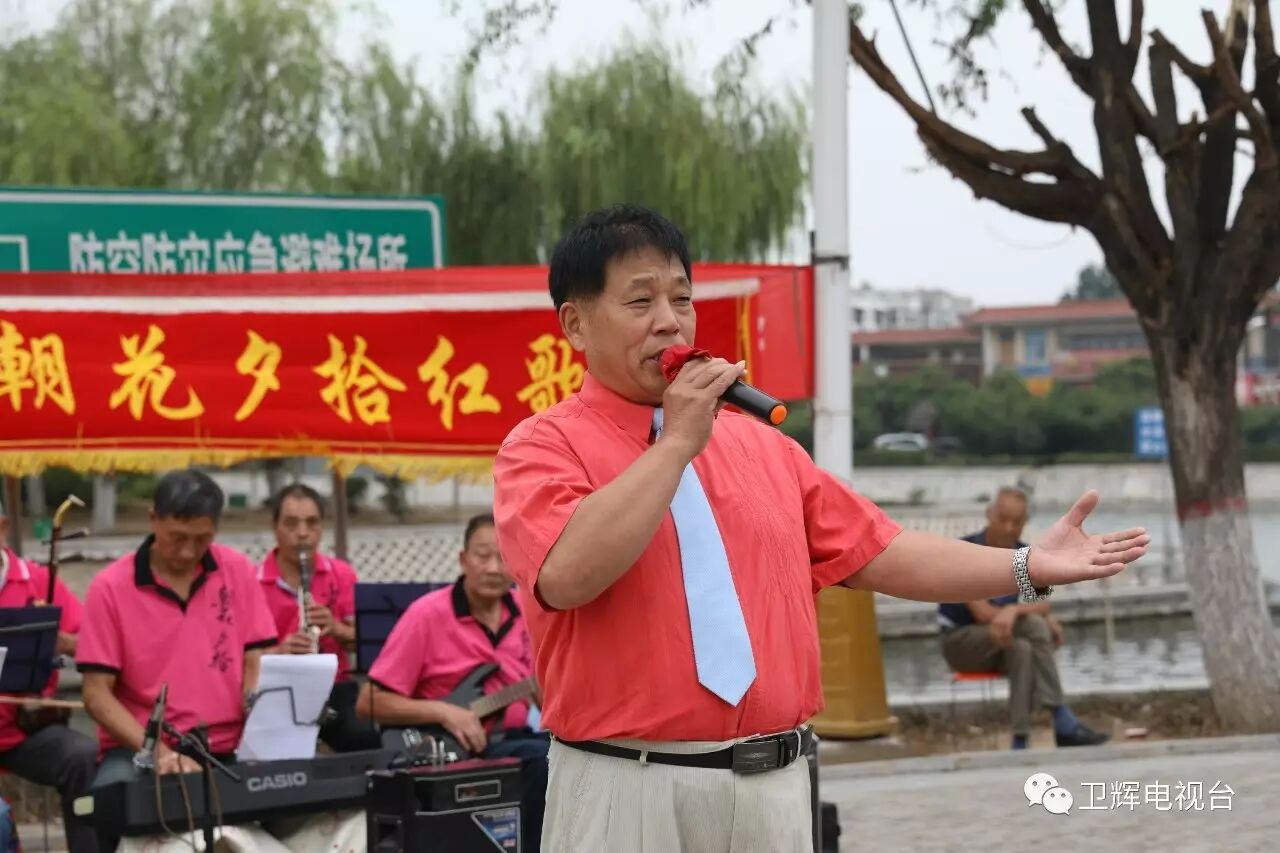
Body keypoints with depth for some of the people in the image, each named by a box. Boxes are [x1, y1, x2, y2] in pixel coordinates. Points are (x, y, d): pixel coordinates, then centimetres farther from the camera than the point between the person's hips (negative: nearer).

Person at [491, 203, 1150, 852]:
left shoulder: (761, 444, 14)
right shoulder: (544, 448, -3)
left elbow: (880, 555, 14)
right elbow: (569, 575, -21)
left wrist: (1029, 568, 5)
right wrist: (678, 441, -15)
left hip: (775, 786, 5)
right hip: (630, 792, -5)